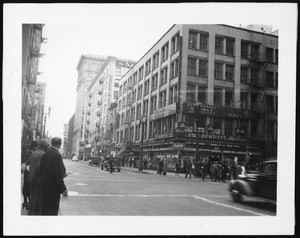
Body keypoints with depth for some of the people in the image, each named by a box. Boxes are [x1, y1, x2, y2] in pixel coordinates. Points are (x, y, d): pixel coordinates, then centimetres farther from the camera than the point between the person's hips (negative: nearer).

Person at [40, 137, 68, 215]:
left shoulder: (45, 154, 5)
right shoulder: (57, 155, -19)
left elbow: (41, 170, 12)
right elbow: (58, 174, -21)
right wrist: (63, 189, -15)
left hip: (44, 185, 8)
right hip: (53, 188, -8)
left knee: (44, 209, 19)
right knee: (52, 210, 2)